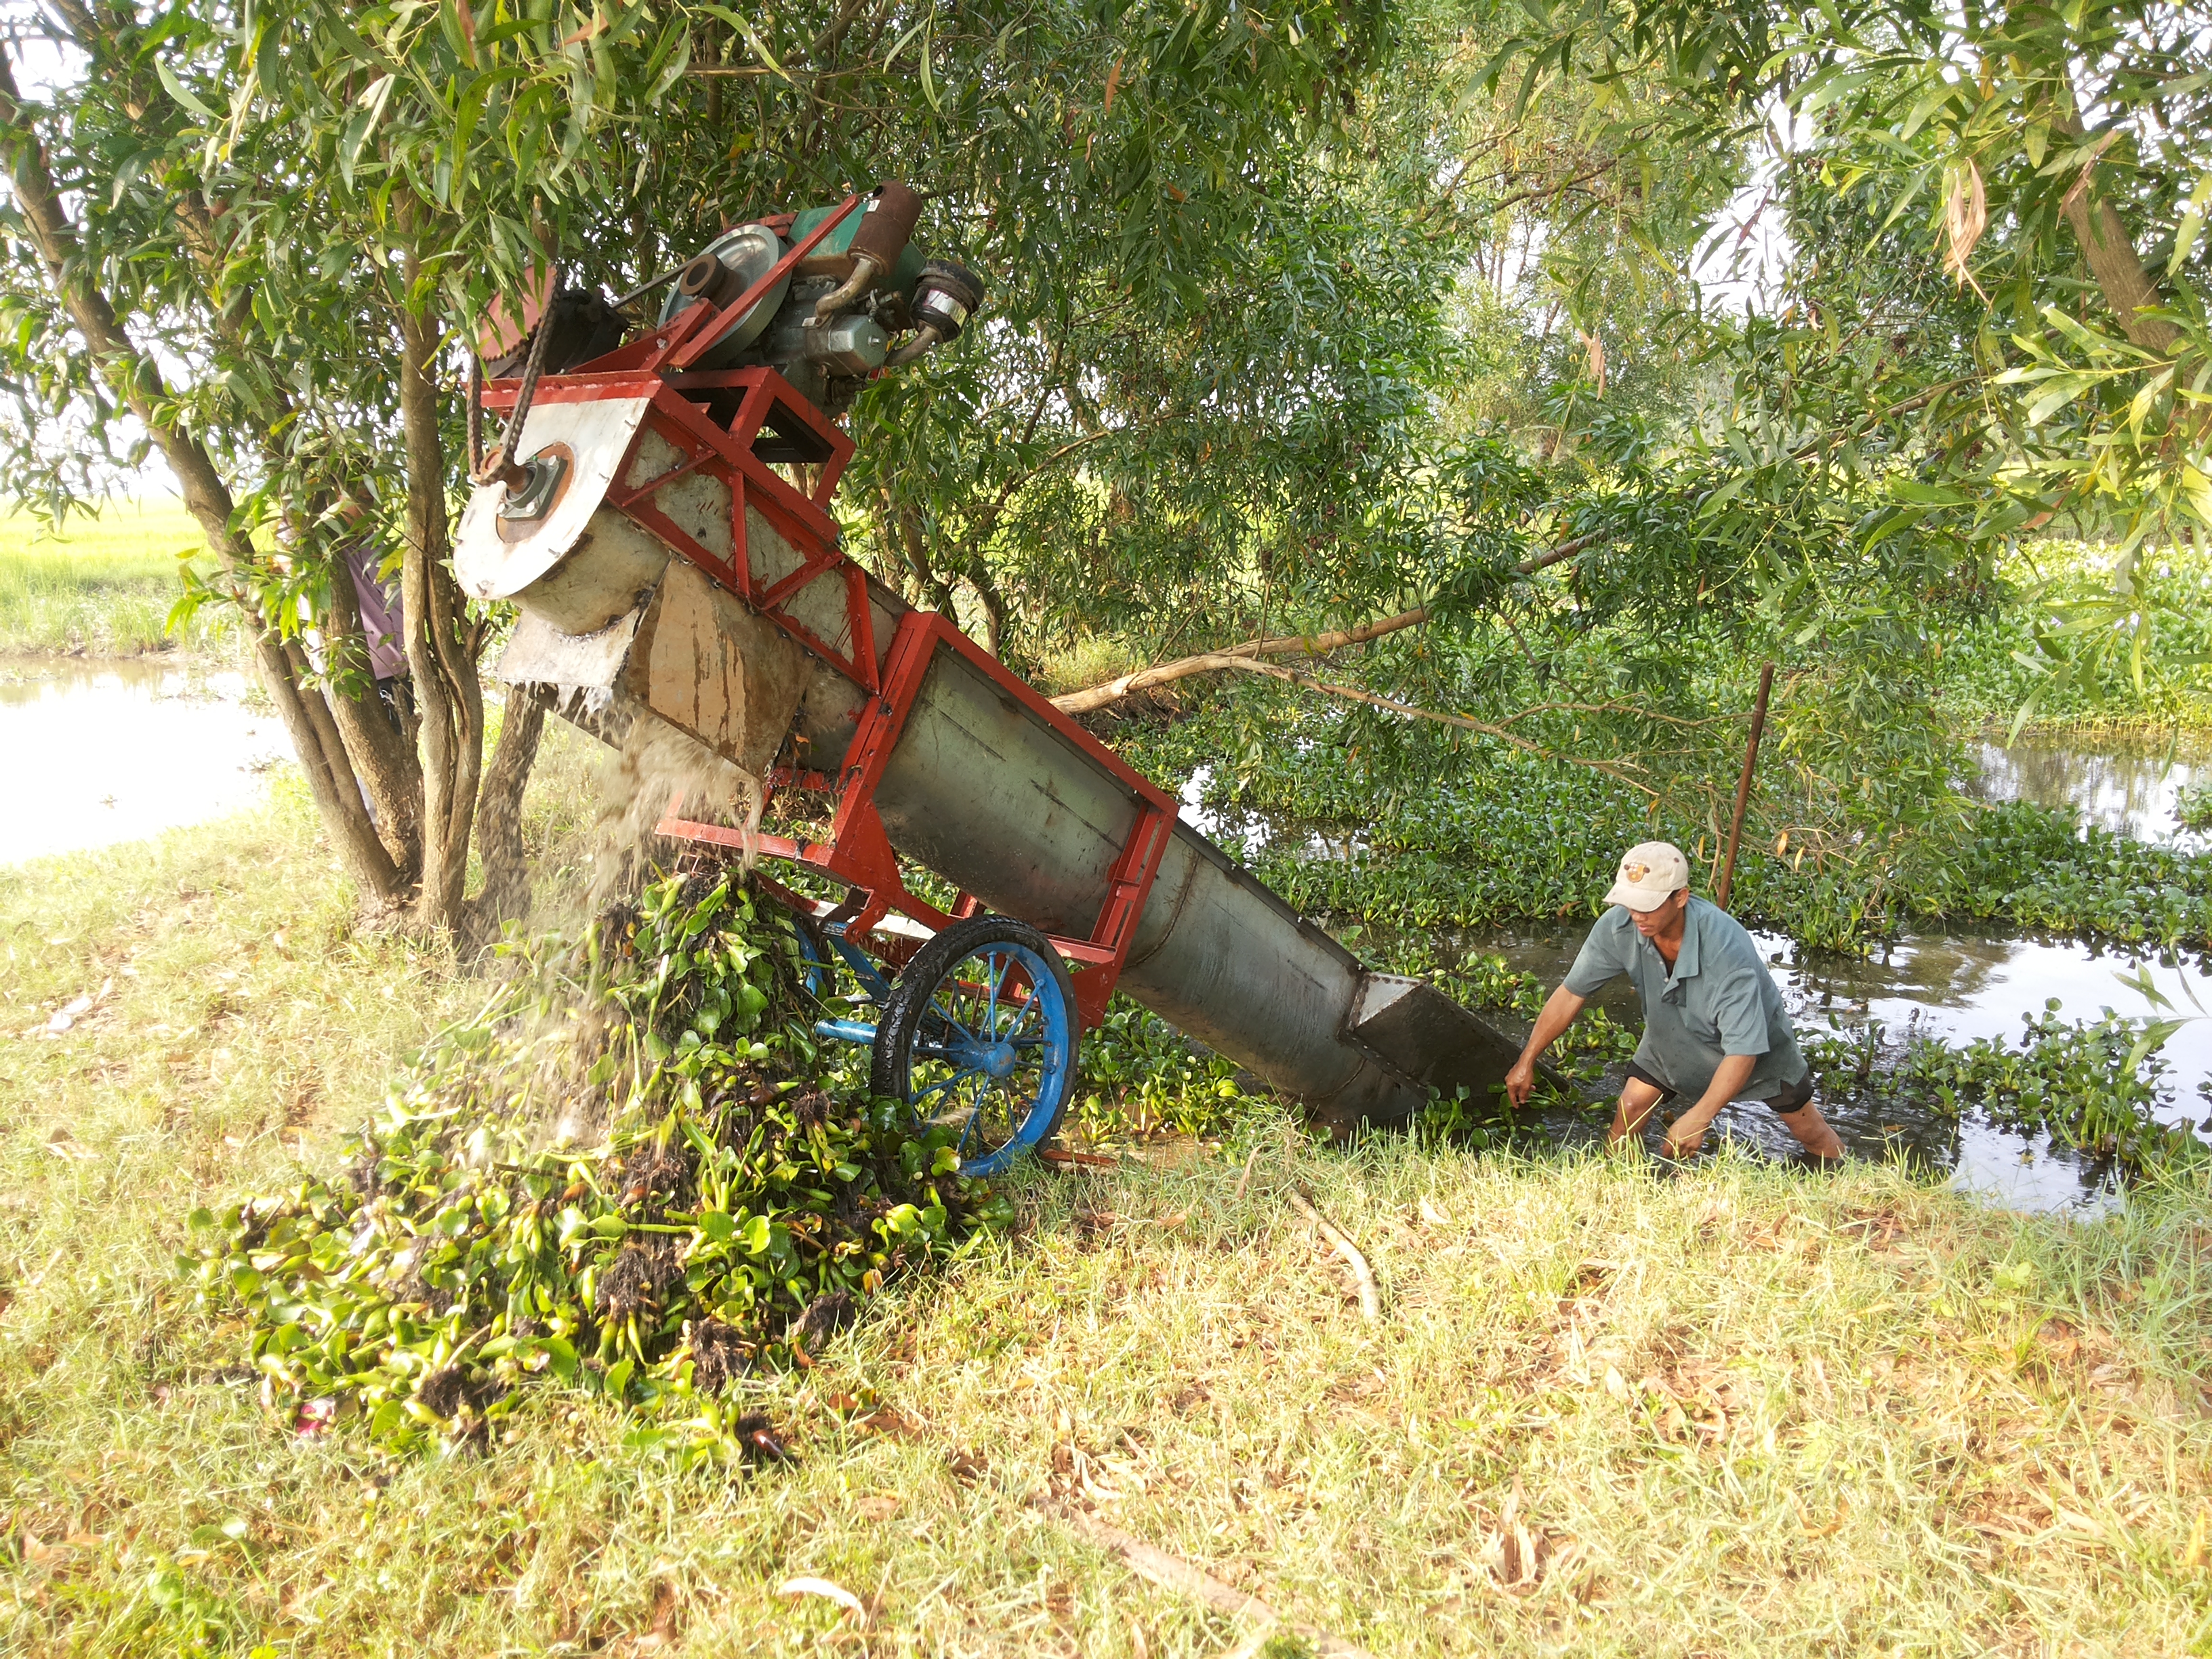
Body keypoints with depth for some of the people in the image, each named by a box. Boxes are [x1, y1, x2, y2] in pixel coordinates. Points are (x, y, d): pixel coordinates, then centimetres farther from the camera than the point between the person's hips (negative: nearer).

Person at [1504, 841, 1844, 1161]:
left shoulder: (1727, 948, -43)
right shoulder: (1618, 927, -31)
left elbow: (1743, 1051, -41)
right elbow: (1571, 993, -19)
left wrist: (1698, 1118, -49)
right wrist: (1526, 1061, -17)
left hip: (1757, 1041, -3)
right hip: (1672, 1037, 3)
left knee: (1809, 1130, 11)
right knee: (1629, 1111, -8)